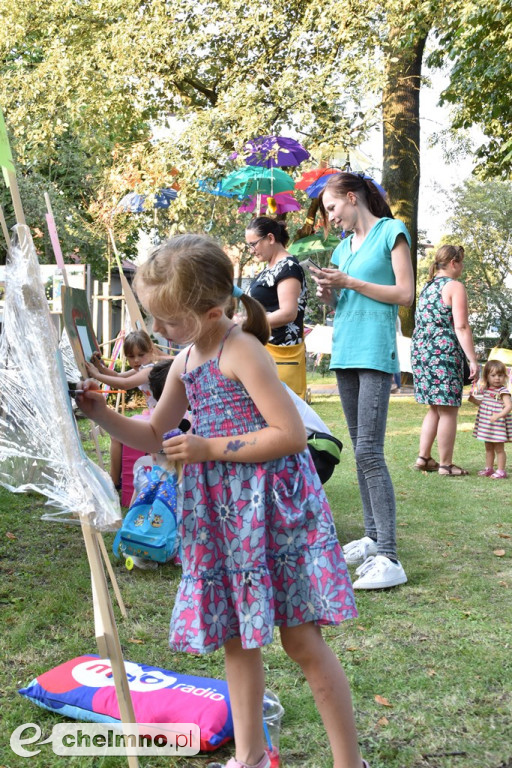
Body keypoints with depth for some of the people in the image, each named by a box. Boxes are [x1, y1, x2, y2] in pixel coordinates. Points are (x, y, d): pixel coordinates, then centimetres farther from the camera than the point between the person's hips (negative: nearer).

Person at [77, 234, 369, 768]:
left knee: (301, 638, -1)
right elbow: (154, 434, 19)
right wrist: (100, 412, 5)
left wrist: (211, 448, -18)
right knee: (235, 637, 15)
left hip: (272, 506, -8)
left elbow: (291, 434, -21)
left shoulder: (242, 352, -15)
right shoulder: (185, 363, 10)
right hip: (221, 514, 8)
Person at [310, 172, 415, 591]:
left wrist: (348, 282, -9)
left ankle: (388, 558, -14)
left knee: (369, 452, -15)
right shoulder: (344, 246, 19)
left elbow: (405, 293, -8)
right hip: (345, 352, 8)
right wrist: (329, 294, 3)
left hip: (376, 352, -8)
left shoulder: (391, 231, 0)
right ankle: (373, 536, 18)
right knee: (360, 450, 9)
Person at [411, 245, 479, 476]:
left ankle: (423, 458, 15)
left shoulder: (427, 287, 19)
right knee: (448, 410, -1)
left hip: (420, 351, 8)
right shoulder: (455, 286, -5)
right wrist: (472, 360, -13)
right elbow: (461, 327, -13)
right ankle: (446, 464, 3)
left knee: (435, 409, 17)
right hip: (444, 352, -8)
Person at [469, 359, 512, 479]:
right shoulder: (487, 390, 9)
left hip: (498, 424, -8)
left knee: (499, 448, 0)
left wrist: (498, 415, -38)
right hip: (486, 424, 8)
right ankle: (488, 468, 27)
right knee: (488, 448, 16)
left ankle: (501, 470, 8)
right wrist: (474, 400, 11)